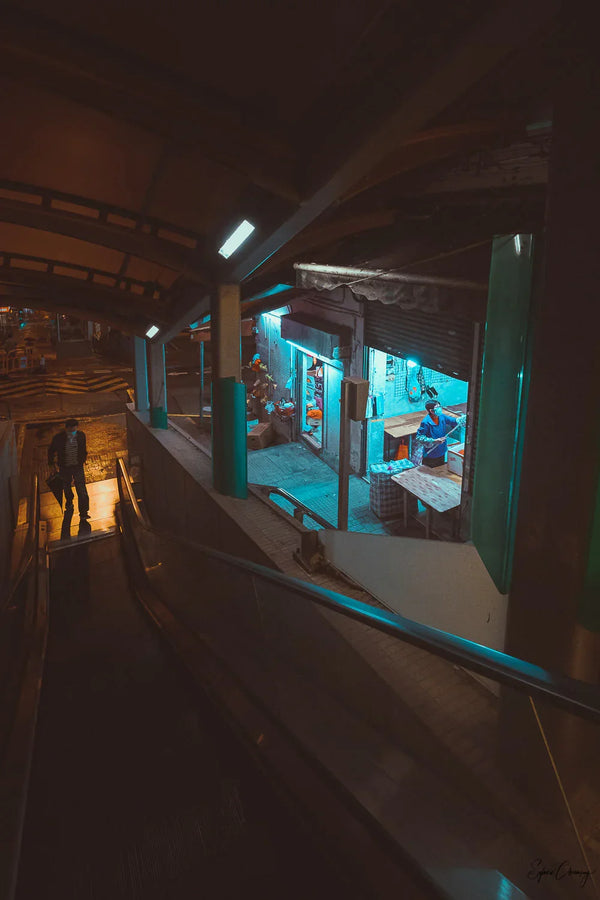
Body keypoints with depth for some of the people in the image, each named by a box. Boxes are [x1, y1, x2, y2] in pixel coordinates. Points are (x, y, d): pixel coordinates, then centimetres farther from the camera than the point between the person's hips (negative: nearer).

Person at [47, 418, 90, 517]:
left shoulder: (81, 435, -13)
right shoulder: (58, 438, -18)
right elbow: (51, 451, -1)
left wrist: (83, 459, 17)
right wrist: (52, 463, 3)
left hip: (78, 466, 0)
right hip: (64, 468, 0)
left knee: (81, 489, -9)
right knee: (66, 487, 22)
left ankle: (83, 513, -2)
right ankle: (69, 503, 51)